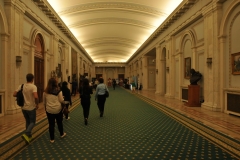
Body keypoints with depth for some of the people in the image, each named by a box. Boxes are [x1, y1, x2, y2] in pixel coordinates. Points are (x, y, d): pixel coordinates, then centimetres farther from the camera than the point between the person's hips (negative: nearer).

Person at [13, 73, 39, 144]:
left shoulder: (21, 86, -1)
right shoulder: (33, 86, -18)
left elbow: (14, 94, -1)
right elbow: (36, 97, -30)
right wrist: (37, 104, -14)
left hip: (24, 108, 5)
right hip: (31, 108, -5)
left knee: (28, 122, 20)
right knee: (32, 122, 9)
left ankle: (29, 136, 30)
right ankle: (26, 134, -11)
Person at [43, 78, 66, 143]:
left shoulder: (45, 91, -1)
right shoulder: (58, 91, -11)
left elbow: (44, 102, 8)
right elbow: (61, 100, -10)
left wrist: (46, 107, 22)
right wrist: (64, 101, 11)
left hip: (49, 110, 2)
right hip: (58, 109, -1)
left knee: (51, 124, 9)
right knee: (59, 122, 19)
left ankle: (52, 139, 18)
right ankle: (62, 134, 38)